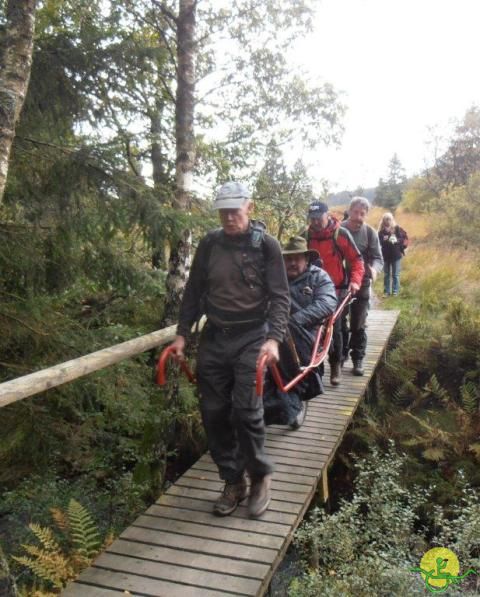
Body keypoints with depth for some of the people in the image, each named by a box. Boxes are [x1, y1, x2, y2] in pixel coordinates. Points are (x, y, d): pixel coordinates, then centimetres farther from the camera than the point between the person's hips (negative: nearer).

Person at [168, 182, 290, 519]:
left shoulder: (266, 245, -4)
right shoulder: (209, 244, 5)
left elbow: (280, 297, -6)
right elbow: (194, 292, 11)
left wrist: (274, 338, -20)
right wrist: (182, 334, 7)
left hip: (251, 338, -3)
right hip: (214, 338, 4)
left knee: (247, 409, -10)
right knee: (214, 413, 5)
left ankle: (260, 477, 15)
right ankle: (233, 482, 21)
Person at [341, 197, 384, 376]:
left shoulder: (370, 233, -2)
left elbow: (378, 258, -3)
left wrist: (374, 269, -25)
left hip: (361, 284, 0)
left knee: (358, 325, 5)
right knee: (339, 322, 10)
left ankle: (358, 360, 16)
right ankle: (341, 355, 27)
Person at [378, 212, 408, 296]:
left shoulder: (397, 229, -4)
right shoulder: (381, 231, -2)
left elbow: (405, 237, 2)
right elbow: (379, 241, -8)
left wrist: (402, 247, -5)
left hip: (396, 255, -1)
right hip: (385, 256, 1)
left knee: (395, 275, 5)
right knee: (386, 275, 10)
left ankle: (395, 291, 14)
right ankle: (386, 291, 19)